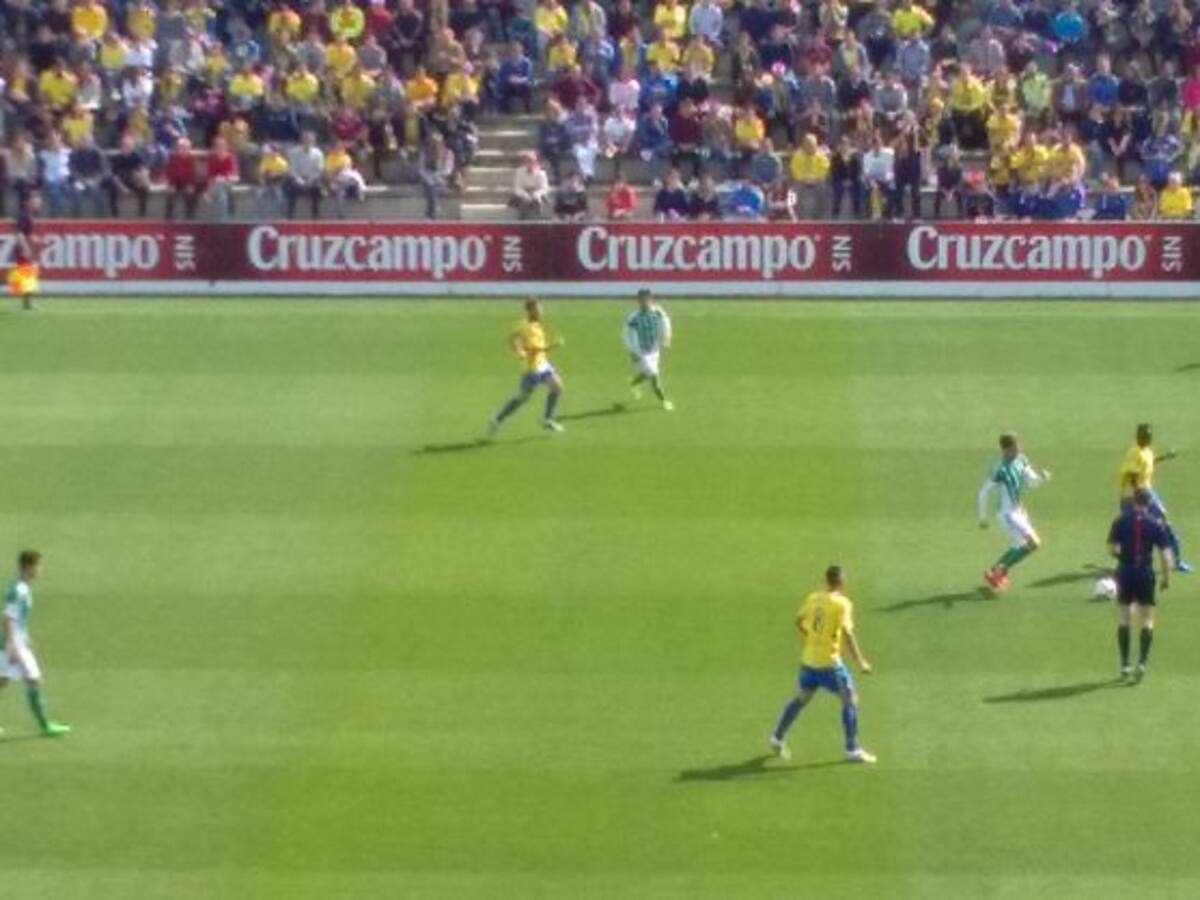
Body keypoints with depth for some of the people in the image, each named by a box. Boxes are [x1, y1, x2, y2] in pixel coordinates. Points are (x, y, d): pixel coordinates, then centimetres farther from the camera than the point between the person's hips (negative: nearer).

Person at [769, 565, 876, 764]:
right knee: (850, 700, 3)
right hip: (829, 662, -6)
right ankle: (852, 750, 3)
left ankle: (778, 738, 29)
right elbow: (847, 633, -22)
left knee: (802, 698, 22)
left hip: (809, 659, 7)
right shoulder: (842, 604, -14)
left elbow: (799, 621, 17)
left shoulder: (813, 598, 5)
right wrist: (860, 661, -21)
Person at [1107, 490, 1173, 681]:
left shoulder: (1120, 521, -2)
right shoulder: (1155, 524, -4)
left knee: (1124, 620, 11)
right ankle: (1142, 662, -6)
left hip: (1125, 573, 1)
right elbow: (1164, 554, -6)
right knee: (1147, 621, 8)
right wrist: (1167, 577, 3)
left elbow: (1112, 548, -3)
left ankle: (1125, 665, 10)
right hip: (1146, 574, -1)